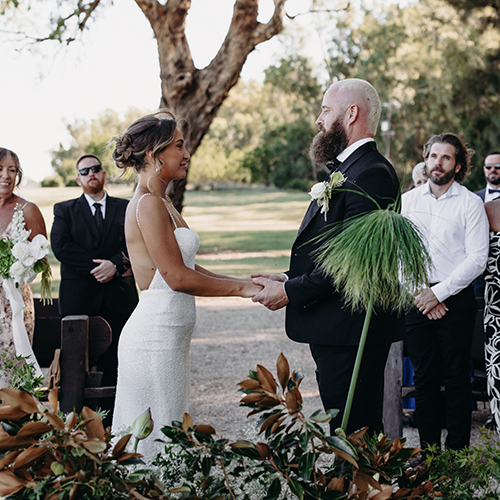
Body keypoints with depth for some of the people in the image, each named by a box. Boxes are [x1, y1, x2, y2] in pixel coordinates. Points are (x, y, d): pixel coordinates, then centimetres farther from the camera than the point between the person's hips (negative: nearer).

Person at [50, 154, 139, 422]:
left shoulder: (126, 208, 13)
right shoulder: (64, 210, 10)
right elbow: (60, 246, -5)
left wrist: (114, 264, -16)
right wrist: (99, 267, -12)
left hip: (118, 299, 1)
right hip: (79, 299, -1)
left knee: (114, 364, 1)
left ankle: (111, 419, 6)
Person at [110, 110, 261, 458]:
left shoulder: (161, 203, 15)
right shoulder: (148, 204, -15)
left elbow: (187, 268, 15)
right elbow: (177, 276, -18)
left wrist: (245, 283, 7)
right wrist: (243, 288, -11)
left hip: (169, 335, 10)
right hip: (155, 337, -10)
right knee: (158, 444, -3)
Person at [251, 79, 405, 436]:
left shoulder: (371, 174, -17)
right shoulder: (347, 170, 18)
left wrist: (290, 292, -15)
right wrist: (290, 279, 6)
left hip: (350, 332, -11)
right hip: (338, 330, 11)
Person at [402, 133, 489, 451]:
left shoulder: (470, 203, 0)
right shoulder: (408, 201, 10)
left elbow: (477, 259, -6)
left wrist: (439, 293, -12)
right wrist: (419, 292, -5)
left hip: (456, 300, -3)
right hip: (417, 300, 3)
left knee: (456, 377, 0)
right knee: (424, 377, 6)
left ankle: (457, 452, 7)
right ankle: (428, 450, 14)